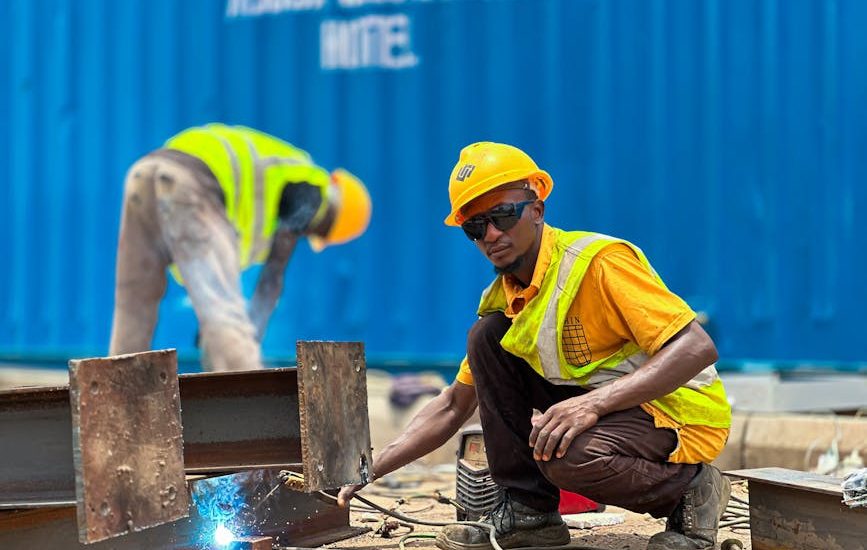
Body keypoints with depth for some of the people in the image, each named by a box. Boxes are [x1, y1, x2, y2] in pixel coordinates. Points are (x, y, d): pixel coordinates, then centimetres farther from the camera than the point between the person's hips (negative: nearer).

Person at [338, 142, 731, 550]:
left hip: (682, 413, -8)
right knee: (488, 336, -3)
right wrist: (372, 472, -1)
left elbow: (698, 348, -28)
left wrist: (593, 402, -38)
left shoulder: (598, 261, -20)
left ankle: (692, 491, -6)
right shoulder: (503, 298, 5)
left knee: (568, 456, -36)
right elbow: (453, 407, 11)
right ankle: (529, 511, 0)